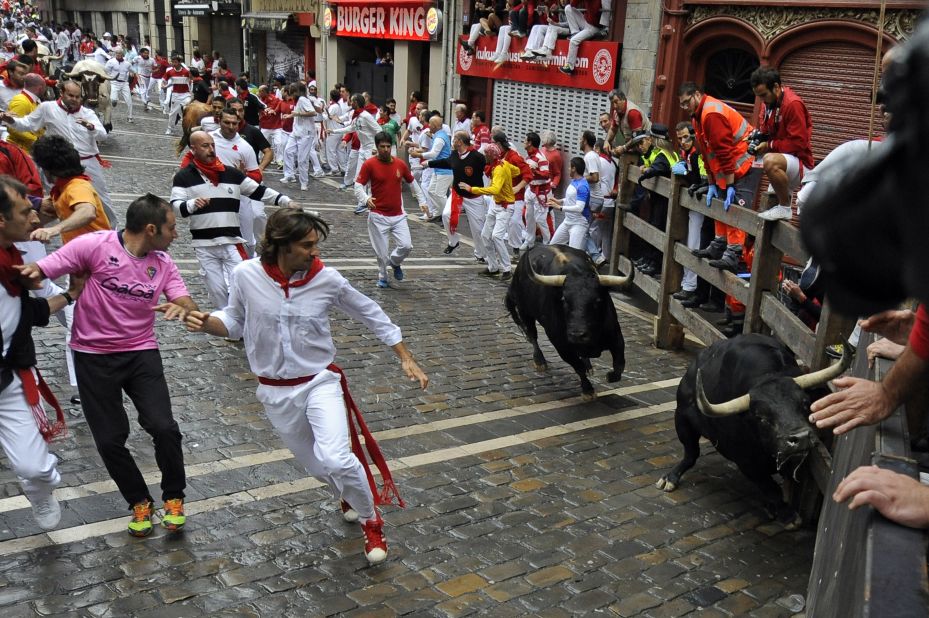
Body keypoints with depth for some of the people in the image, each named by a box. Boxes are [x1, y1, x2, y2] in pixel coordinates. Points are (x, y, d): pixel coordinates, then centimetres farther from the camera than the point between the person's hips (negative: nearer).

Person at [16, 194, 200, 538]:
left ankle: (173, 496, 13)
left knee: (163, 428, -13)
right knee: (110, 440, 2)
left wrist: (181, 307, -28)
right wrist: (31, 271, -37)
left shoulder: (163, 263, 1)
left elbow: (187, 304, -3)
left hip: (142, 353, 2)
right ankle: (139, 502, 27)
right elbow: (38, 272, -12)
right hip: (93, 357, -2)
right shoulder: (94, 245, -14)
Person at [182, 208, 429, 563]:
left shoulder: (326, 279, -15)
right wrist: (207, 324, -19)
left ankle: (371, 522, 7)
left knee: (338, 460, -22)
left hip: (320, 382, -2)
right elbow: (235, 321, 3)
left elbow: (371, 314, -1)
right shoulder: (246, 275, -14)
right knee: (316, 465, 16)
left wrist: (405, 358, 1)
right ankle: (348, 495, 52)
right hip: (276, 391, 2)